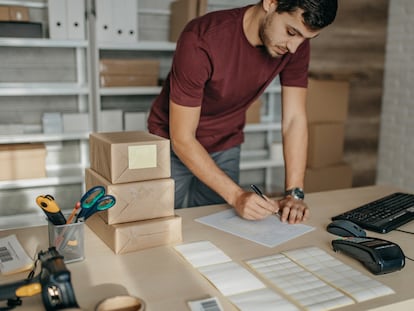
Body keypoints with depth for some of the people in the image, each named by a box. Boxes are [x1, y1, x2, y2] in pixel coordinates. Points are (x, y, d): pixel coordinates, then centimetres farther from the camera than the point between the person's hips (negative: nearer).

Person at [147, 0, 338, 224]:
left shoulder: (296, 45, -16)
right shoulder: (201, 40, -31)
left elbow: (294, 120, -13)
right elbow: (181, 138, -28)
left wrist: (294, 193, -22)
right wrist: (236, 196, -34)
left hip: (225, 149, 4)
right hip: (173, 146, -3)